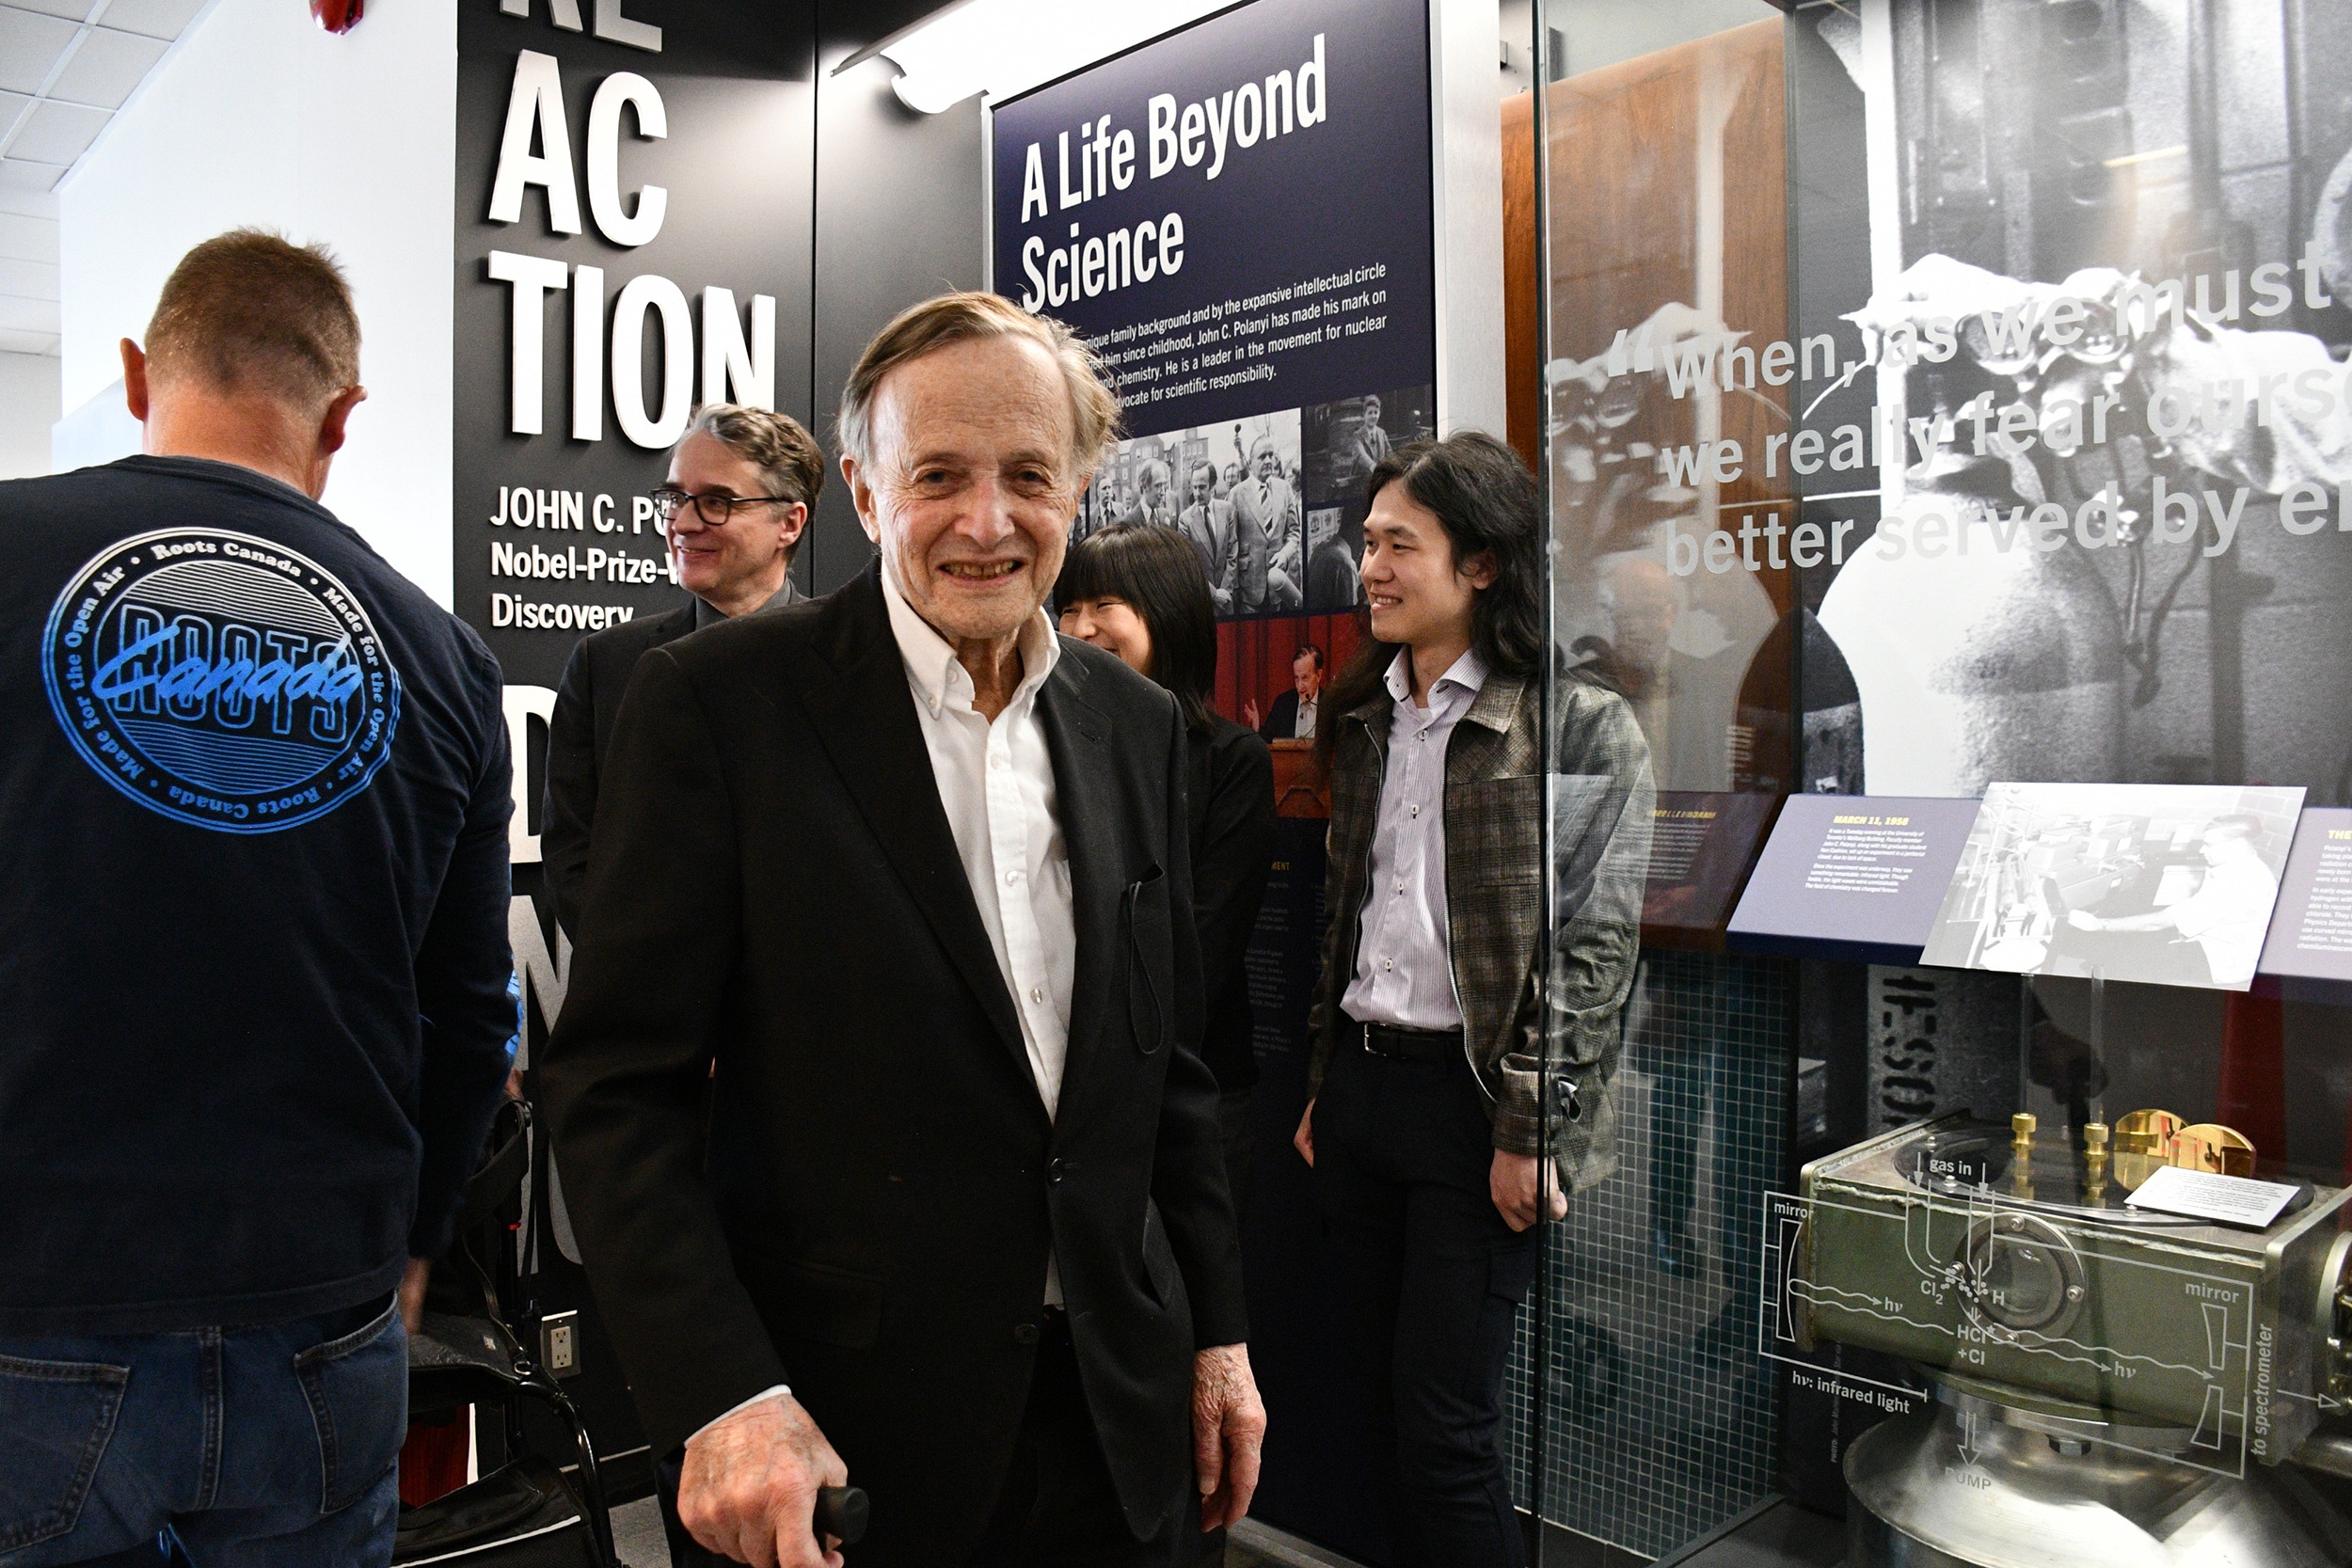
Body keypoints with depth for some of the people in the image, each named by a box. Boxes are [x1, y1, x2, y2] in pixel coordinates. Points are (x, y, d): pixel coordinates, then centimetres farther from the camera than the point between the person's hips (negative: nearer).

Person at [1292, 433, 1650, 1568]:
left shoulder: (1580, 727, -9)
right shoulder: (1366, 717, 11)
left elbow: (1593, 947, -12)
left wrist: (1530, 1130, -14)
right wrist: (1323, 1084, 15)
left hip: (1473, 1095, -6)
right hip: (1363, 1082, 7)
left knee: (1445, 1428, 0)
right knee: (1387, 1410, 15)